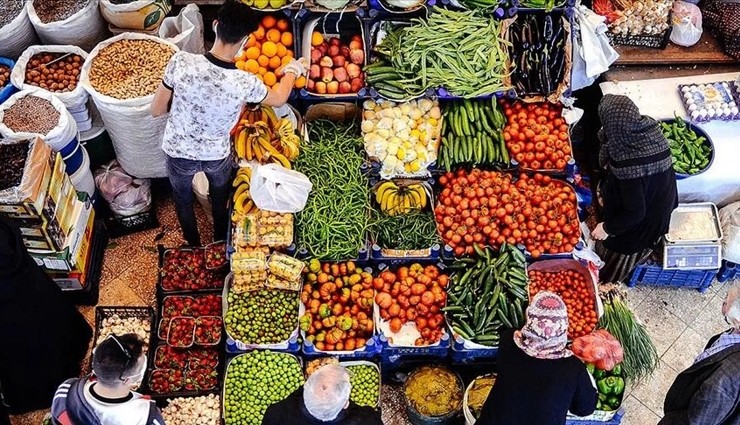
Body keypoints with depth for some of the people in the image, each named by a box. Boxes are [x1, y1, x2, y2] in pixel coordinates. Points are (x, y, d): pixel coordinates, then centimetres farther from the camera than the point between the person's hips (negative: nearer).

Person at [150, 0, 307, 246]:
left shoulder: (181, 62, -31)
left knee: (183, 200, 31)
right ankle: (221, 243, 58)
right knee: (220, 198, 33)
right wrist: (293, 69, 14)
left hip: (178, 153, 0)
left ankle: (193, 246, 55)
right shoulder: (245, 83, -29)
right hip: (217, 156, 0)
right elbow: (278, 99, -4)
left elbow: (156, 110, -16)